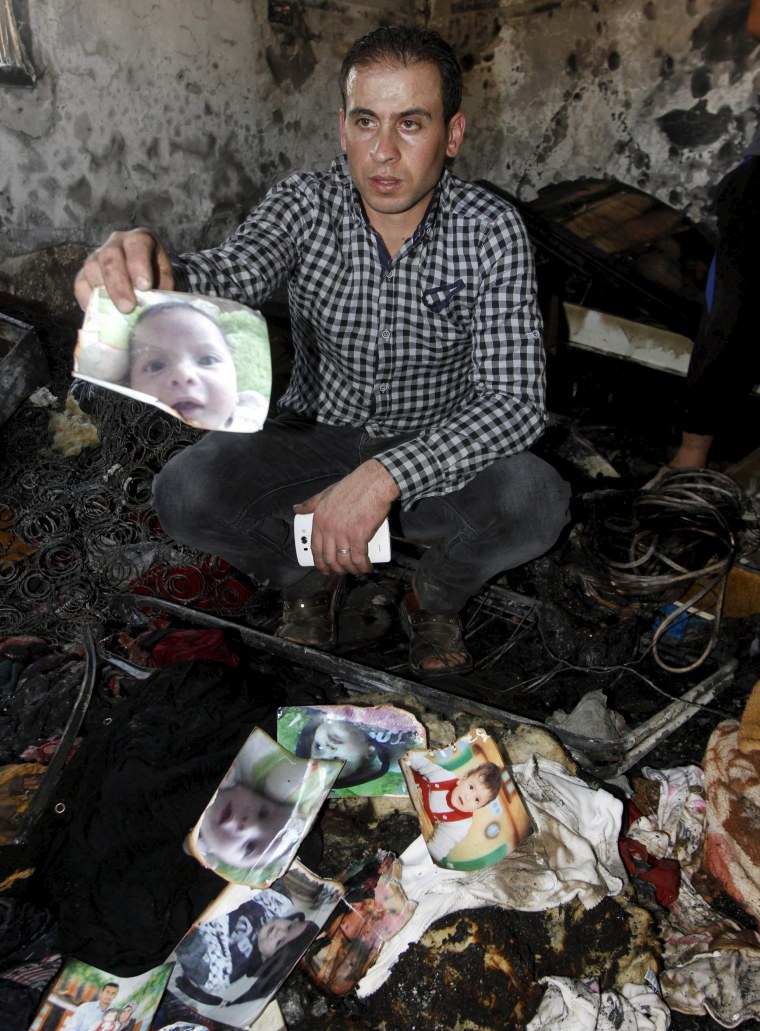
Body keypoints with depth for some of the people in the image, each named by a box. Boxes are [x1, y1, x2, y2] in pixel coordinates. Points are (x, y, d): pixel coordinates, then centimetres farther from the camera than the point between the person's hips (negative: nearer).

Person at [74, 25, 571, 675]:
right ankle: (308, 582, 9)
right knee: (184, 494, -23)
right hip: (315, 436, 1)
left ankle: (436, 600, 5)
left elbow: (517, 401, -24)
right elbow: (235, 273, -31)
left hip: (438, 453, -1)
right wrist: (161, 274, -57)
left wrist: (385, 477, -38)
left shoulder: (491, 230, -16)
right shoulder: (306, 205, -11)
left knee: (537, 503, -30)